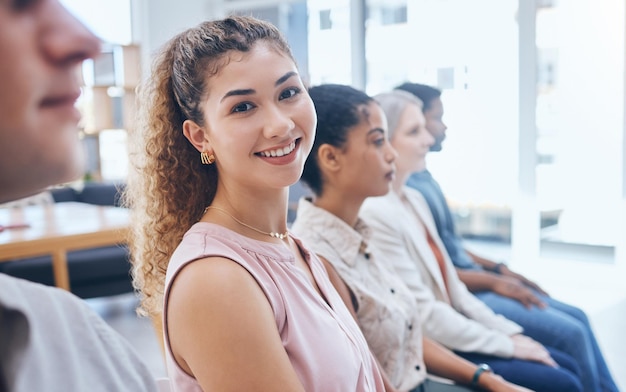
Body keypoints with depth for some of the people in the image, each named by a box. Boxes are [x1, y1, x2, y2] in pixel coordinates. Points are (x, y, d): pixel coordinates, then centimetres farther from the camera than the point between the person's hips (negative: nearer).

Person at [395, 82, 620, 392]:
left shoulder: (424, 177, 11)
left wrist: (498, 269, 10)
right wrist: (493, 281, -15)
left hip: (471, 280, 10)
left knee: (576, 317, 11)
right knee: (571, 332, -10)